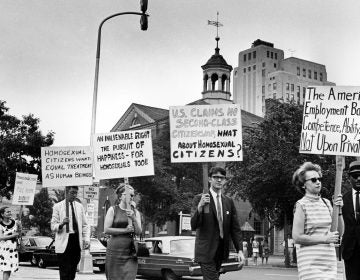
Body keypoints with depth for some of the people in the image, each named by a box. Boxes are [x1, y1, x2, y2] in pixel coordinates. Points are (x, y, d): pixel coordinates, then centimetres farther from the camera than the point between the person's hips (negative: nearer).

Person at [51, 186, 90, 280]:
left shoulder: (80, 206, 11)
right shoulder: (58, 207, -2)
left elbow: (84, 225, 14)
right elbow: (53, 226, -5)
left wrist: (86, 239, 0)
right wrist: (62, 224, -26)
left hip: (77, 241, 5)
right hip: (64, 243, -5)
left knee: (72, 272, 12)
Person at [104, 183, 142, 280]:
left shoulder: (135, 212, 10)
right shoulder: (113, 210, 1)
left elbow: (138, 232, 3)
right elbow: (106, 229, -7)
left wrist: (134, 219, -12)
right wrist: (125, 230, -11)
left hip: (130, 252, 2)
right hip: (114, 250, -2)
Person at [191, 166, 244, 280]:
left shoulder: (229, 201, 10)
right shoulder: (199, 198, -5)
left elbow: (235, 229, 10)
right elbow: (193, 226, -13)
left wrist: (240, 250, -1)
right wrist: (200, 206, -29)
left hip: (221, 252, 5)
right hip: (206, 252, -5)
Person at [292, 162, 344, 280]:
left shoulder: (326, 203, 9)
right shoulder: (301, 205, -7)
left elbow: (339, 232, 10)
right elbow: (297, 237, -12)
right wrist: (325, 239, -11)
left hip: (330, 260, 6)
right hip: (310, 261, -6)